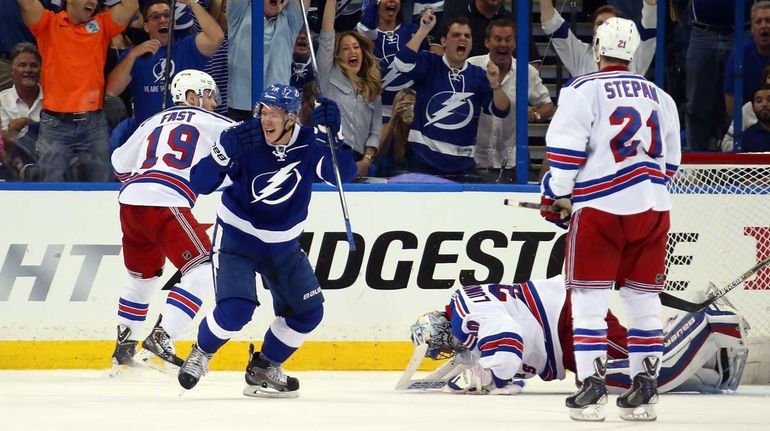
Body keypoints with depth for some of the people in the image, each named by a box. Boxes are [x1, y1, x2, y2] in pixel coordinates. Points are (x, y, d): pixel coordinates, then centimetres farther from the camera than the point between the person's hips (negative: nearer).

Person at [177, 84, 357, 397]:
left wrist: (332, 133, -38)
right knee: (236, 309, -21)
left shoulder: (309, 145, -14)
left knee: (308, 312, 3)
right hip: (236, 238, -4)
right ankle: (201, 353, 9)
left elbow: (344, 174, -26)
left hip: (283, 244, 4)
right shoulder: (243, 140, -22)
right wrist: (224, 153, -40)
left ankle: (263, 369, 22)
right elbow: (200, 184, -23)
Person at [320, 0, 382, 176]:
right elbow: (326, 38, 4)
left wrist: (366, 160, -4)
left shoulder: (372, 92, 21)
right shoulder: (329, 76, 13)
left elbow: (375, 132, 13)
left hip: (357, 161, 3)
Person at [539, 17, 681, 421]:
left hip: (600, 207, -5)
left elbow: (565, 149, -9)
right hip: (653, 207, 5)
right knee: (643, 297, 10)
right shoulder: (659, 97, 14)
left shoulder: (583, 90, -4)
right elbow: (670, 160, 20)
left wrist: (556, 196, 4)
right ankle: (645, 389, 9)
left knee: (588, 297, 1)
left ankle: (590, 387, -6)